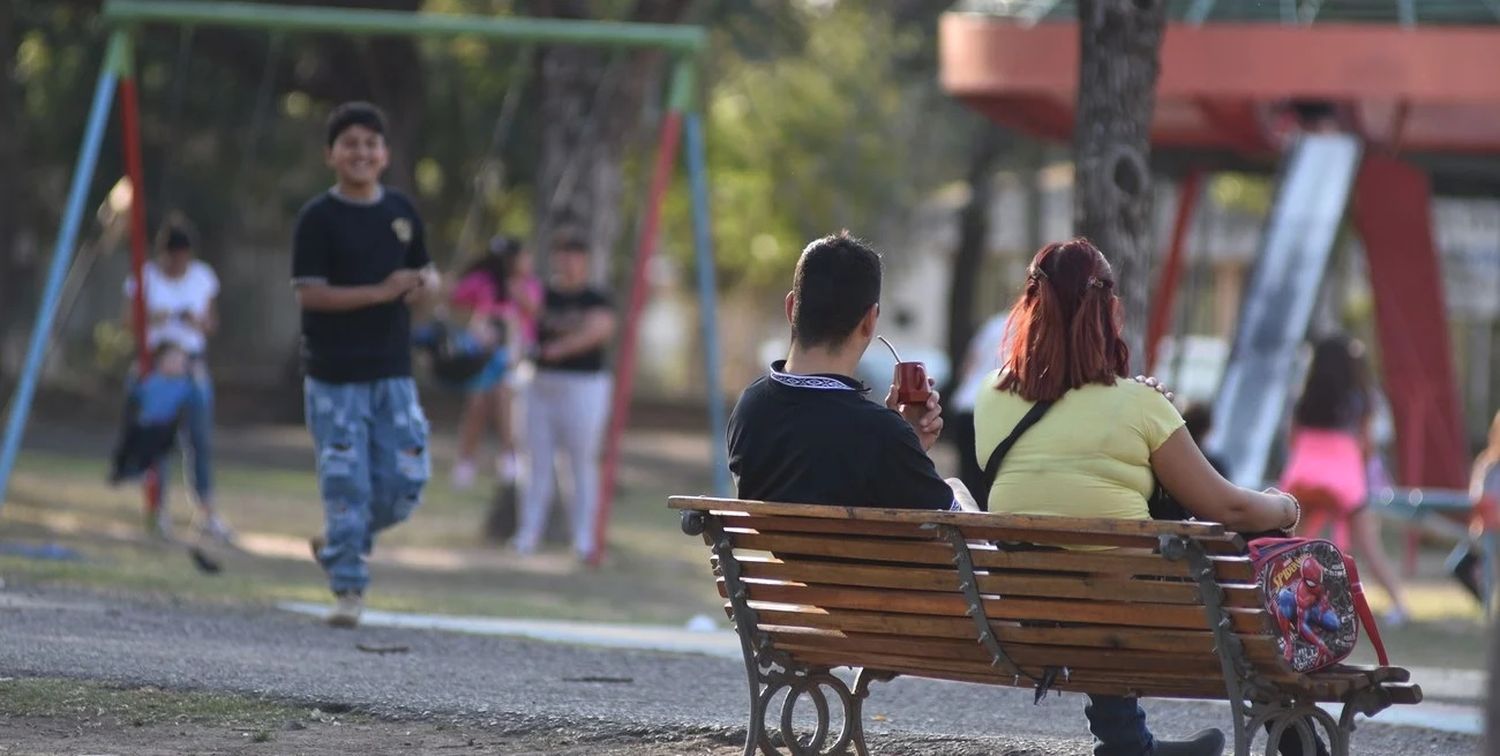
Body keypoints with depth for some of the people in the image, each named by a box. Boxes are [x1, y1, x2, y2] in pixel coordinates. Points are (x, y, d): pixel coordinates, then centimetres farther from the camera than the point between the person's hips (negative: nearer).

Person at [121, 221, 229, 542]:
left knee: (201, 437, -5)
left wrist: (200, 322, -11)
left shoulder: (203, 276, 7)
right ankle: (158, 509, 3)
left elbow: (212, 324, 12)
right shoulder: (144, 278, -1)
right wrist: (151, 320, -21)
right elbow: (129, 323, -1)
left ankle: (208, 512, -4)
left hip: (193, 362, 2)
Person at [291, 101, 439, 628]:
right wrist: (381, 291, -20)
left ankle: (339, 545, 26)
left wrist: (427, 283, -4)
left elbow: (424, 270, 22)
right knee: (346, 483, -5)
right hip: (334, 377, -5)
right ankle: (348, 589, 4)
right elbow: (309, 293, -13)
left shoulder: (401, 211, 9)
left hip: (392, 372, 5)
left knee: (404, 482, 0)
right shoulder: (318, 218, -7)